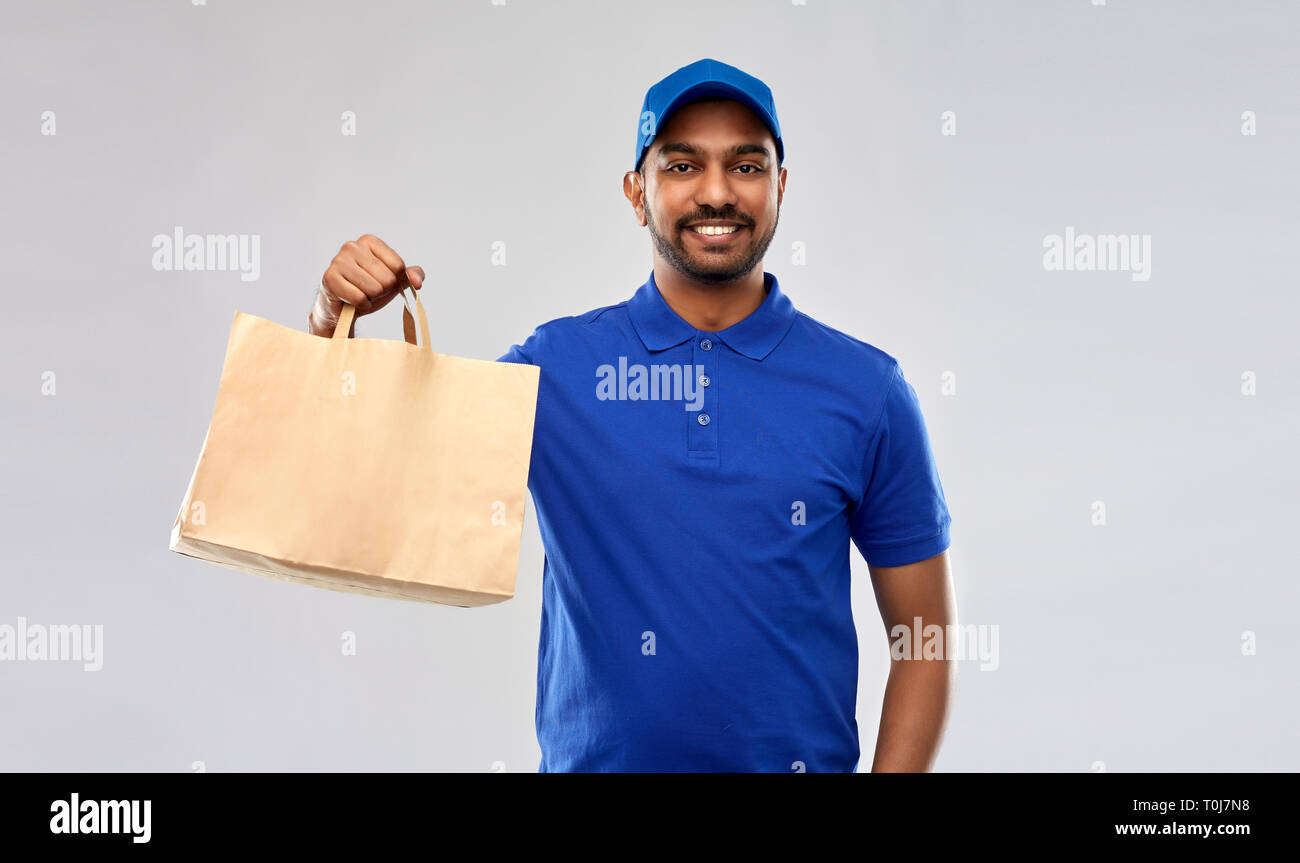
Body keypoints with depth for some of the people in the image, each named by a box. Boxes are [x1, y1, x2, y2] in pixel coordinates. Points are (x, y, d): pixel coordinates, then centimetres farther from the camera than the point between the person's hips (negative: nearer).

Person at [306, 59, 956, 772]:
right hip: (592, 756, 1)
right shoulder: (555, 366, -3)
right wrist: (333, 322, -18)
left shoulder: (866, 388, -5)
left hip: (801, 756, 0)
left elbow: (925, 639, -1)